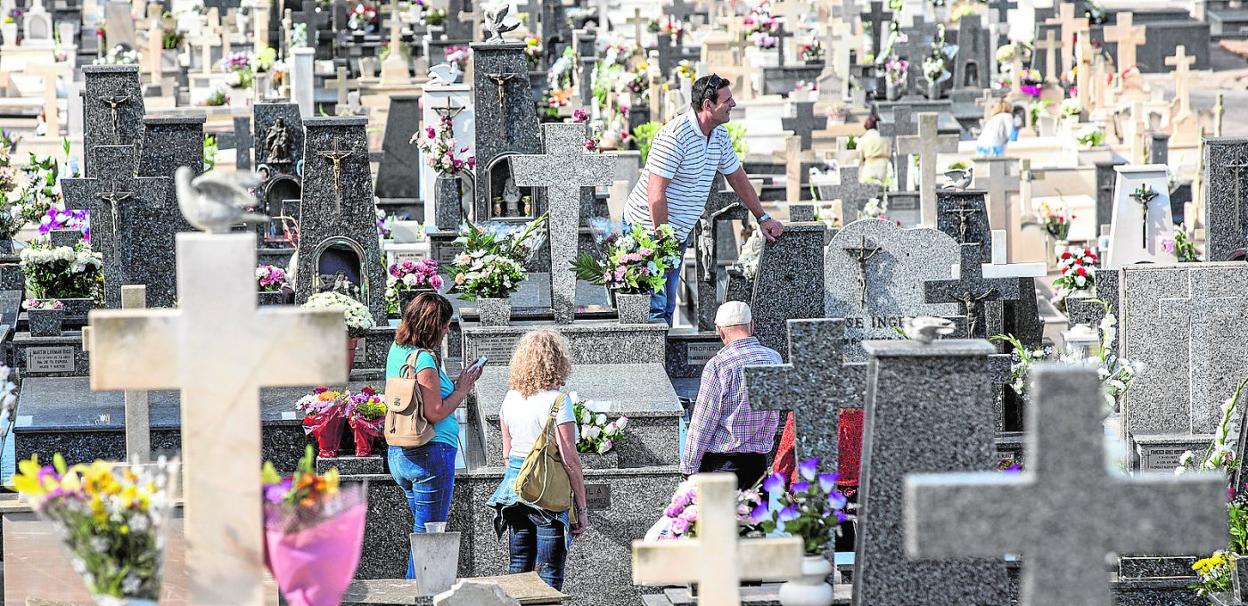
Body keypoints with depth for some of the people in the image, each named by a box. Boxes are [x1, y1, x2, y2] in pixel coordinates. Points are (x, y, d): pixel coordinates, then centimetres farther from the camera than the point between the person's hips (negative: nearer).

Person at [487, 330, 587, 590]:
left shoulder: (511, 398, 6)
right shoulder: (557, 401, -13)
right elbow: (570, 460, -13)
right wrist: (581, 508, -7)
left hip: (514, 487, 6)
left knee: (518, 568, 13)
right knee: (549, 576, -1)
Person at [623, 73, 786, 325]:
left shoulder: (719, 135, 5)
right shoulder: (675, 135, -23)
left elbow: (737, 177, 21)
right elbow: (656, 192, -24)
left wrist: (763, 218, 22)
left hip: (679, 232, 8)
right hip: (647, 227, -8)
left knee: (668, 309, 7)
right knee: (656, 308, -14)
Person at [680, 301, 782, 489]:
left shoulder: (718, 365, -12)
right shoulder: (773, 359, 5)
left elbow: (702, 424, -9)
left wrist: (688, 468, -2)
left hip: (721, 461, -5)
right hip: (758, 461, 6)